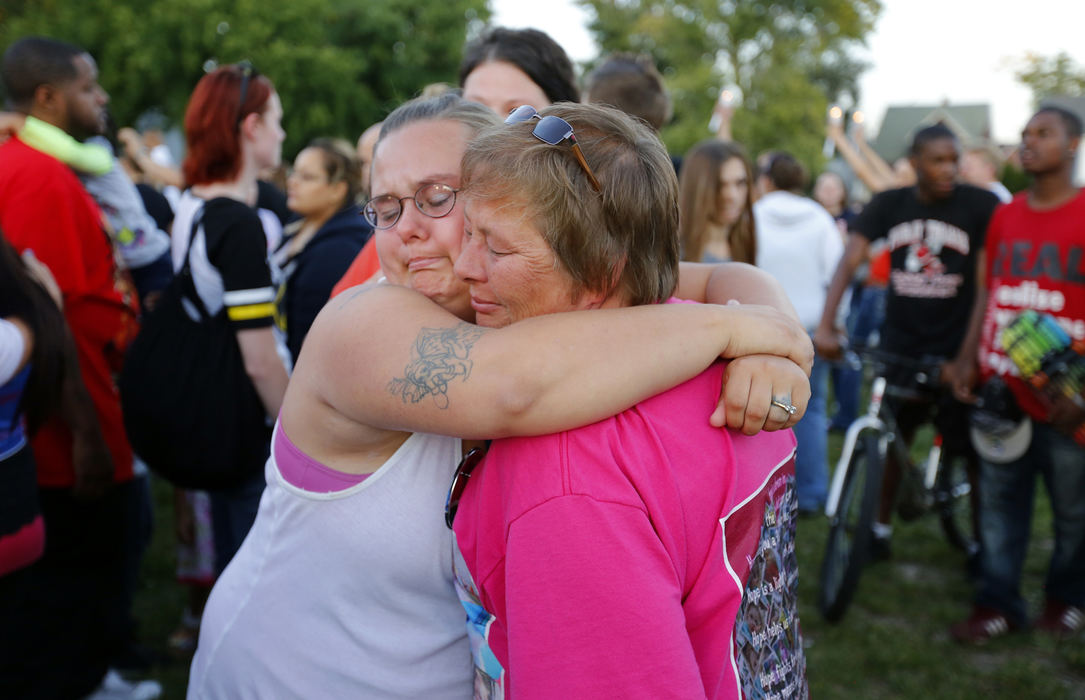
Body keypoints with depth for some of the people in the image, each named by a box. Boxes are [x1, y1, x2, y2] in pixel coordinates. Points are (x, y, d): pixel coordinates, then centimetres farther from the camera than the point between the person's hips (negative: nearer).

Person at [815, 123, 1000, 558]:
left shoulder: (980, 205, -8)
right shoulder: (889, 205, 0)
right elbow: (849, 261, -8)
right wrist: (825, 326, -21)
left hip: (956, 348, -2)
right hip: (899, 344, 2)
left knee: (974, 448, 2)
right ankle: (880, 527, 29)